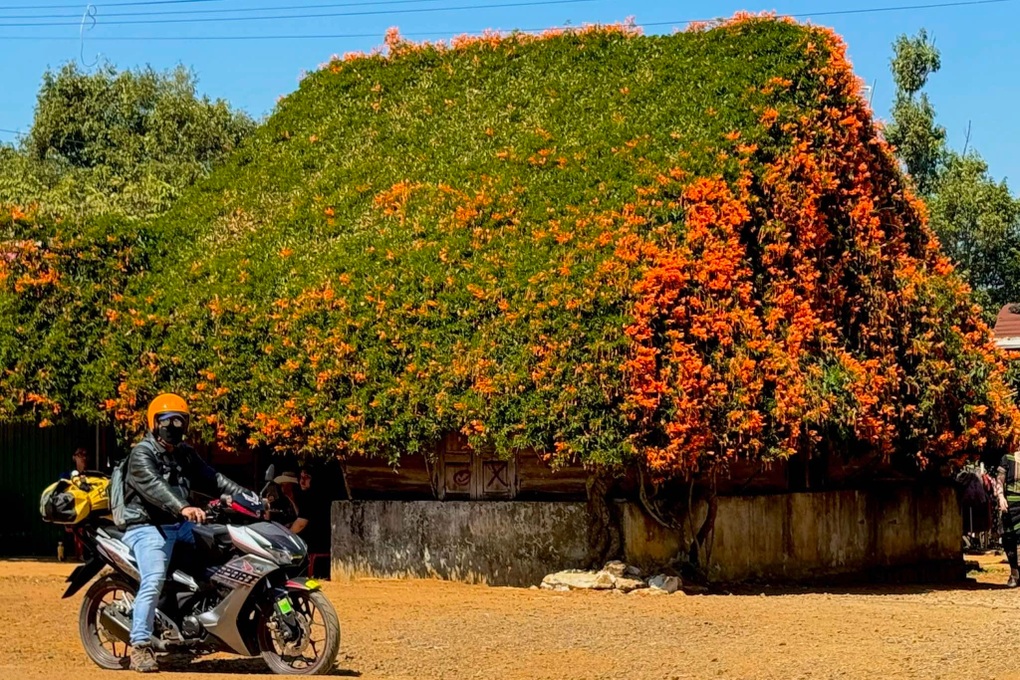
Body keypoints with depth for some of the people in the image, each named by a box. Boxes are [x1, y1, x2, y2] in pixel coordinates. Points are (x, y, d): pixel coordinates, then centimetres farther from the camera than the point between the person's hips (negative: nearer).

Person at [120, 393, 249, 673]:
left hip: (180, 525, 8)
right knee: (154, 580, -26)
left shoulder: (185, 454, 16)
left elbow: (211, 478, 12)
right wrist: (183, 508, -44)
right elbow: (154, 487, -27)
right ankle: (140, 647, -25)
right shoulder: (142, 453, -9)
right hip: (148, 526, -8)